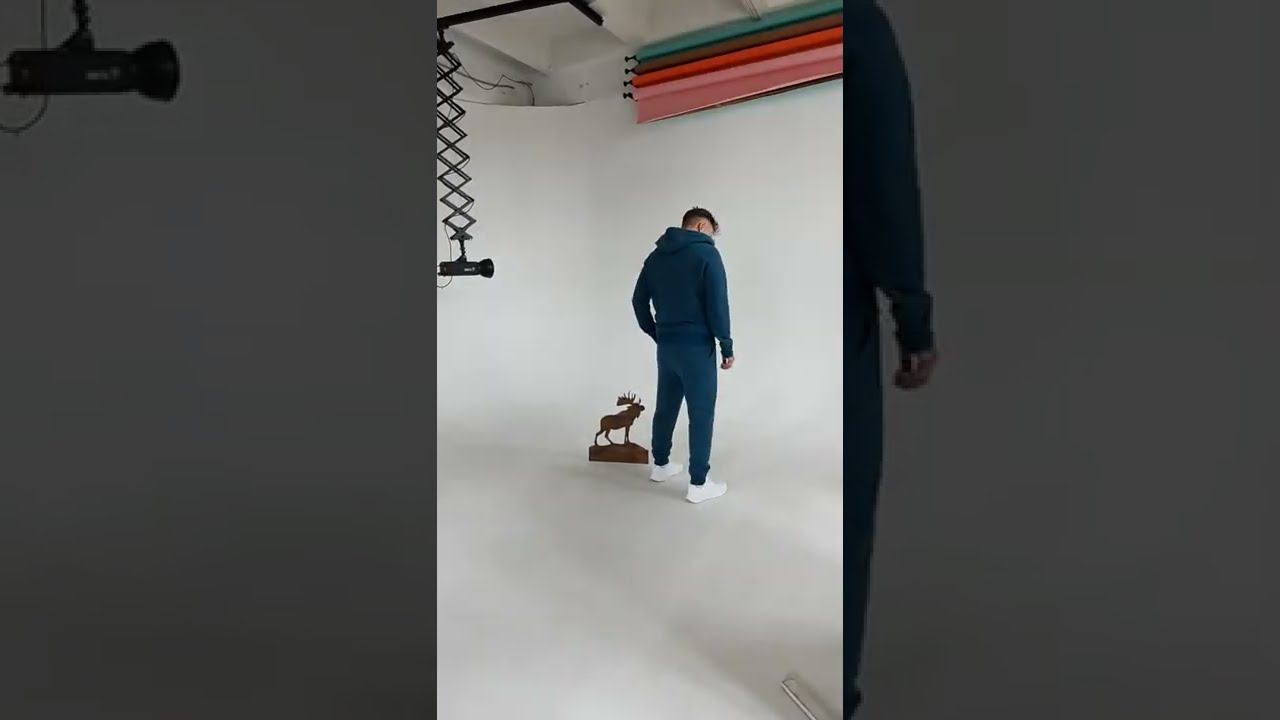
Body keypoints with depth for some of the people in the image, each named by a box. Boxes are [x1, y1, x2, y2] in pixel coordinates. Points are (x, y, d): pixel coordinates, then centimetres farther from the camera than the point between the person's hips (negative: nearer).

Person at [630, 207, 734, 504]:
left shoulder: (656, 255, 10)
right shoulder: (706, 253, -11)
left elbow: (638, 300, 12)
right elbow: (717, 304, -17)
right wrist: (727, 346, -9)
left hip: (666, 346, 7)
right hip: (696, 347, -7)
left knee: (666, 407, 19)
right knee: (702, 415, 1)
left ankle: (660, 465, 33)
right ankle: (699, 484, 5)